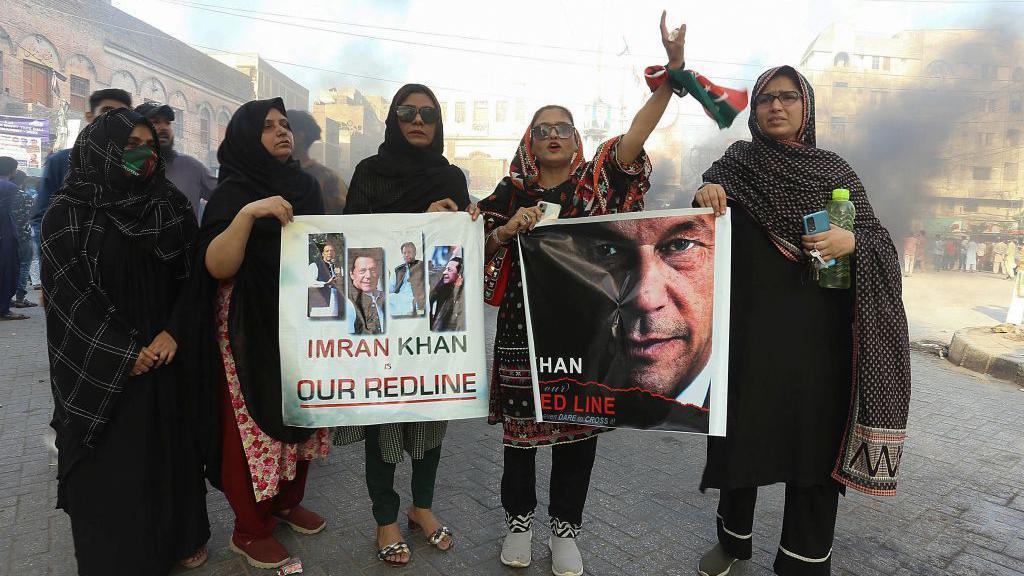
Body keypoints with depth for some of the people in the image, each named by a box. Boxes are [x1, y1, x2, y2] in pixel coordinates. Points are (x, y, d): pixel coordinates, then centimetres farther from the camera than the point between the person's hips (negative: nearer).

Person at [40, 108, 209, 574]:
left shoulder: (173, 205, 5)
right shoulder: (68, 213, -4)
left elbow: (192, 274, 2)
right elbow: (68, 292, -8)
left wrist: (172, 332, -12)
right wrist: (124, 352, -13)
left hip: (168, 355, 3)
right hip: (101, 368, -2)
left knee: (172, 448, 11)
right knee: (111, 463, 6)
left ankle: (181, 537, 29)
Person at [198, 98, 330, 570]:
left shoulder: (305, 185, 8)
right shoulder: (232, 192, -10)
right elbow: (217, 267, -22)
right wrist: (247, 213, -34)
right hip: (253, 328, -6)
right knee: (256, 423, 2)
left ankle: (288, 501, 34)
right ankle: (249, 530, 19)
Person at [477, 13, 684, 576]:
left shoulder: (595, 181, 3)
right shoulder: (512, 191, 6)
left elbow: (637, 133, -10)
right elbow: (482, 249, 7)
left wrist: (673, 68, -20)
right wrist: (509, 229, -13)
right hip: (523, 323, 0)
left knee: (578, 424, 7)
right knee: (520, 423, 7)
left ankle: (564, 528, 25)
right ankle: (519, 519, 29)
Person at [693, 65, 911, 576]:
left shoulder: (835, 170, 7)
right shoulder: (737, 164, 5)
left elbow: (877, 237, 7)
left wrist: (850, 241, -16)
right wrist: (704, 199, -26)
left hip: (818, 332, 1)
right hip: (750, 328, 0)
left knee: (816, 438, 5)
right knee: (742, 430, 8)